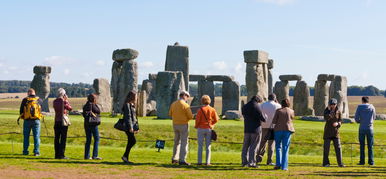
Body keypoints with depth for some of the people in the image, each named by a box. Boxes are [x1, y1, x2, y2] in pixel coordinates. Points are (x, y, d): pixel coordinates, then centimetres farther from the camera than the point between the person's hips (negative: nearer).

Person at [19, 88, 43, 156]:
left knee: (26, 136, 11)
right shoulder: (39, 100, 0)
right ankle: (36, 152, 0)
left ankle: (25, 151, 14)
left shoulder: (25, 100, -2)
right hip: (36, 120, 0)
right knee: (36, 136, 4)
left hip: (27, 120, 0)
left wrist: (21, 116, 20)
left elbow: (21, 110, 2)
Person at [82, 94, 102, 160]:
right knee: (96, 139, -1)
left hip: (86, 124, 8)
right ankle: (95, 155, -5)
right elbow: (98, 111, -4)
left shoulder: (85, 105, 10)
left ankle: (87, 156, 11)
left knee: (88, 140, 11)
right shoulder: (92, 105, -12)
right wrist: (96, 104, 1)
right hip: (93, 124, -8)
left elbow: (84, 114, 15)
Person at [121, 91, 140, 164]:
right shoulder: (127, 105, -9)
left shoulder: (132, 105, 19)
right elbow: (128, 116, -17)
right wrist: (130, 127, -21)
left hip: (133, 126, 9)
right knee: (133, 141, -15)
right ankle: (125, 156, -9)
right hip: (128, 126, -9)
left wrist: (137, 127, 22)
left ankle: (126, 158, 10)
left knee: (130, 142, 7)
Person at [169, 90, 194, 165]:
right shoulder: (185, 105, -14)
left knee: (177, 141, 19)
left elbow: (170, 114, 16)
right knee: (184, 142, -4)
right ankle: (182, 160, -9)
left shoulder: (173, 104, 5)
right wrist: (187, 117, 7)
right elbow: (190, 116, -15)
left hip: (175, 125, 7)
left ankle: (174, 159, 24)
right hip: (183, 125, -7)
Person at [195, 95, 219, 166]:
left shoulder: (200, 109, -9)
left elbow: (197, 119, -11)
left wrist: (196, 126, 7)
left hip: (201, 129, -2)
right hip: (209, 129, 2)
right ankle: (207, 162, 5)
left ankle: (199, 161, 3)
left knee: (200, 146, 4)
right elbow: (216, 119, -1)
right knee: (208, 146, 7)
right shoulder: (212, 110, -1)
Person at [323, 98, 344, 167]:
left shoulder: (338, 112, 2)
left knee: (338, 147, -2)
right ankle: (326, 163, 8)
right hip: (328, 132, -1)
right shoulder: (326, 111, -4)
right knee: (326, 147, 1)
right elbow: (326, 118, -21)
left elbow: (340, 122, 2)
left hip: (335, 131, 1)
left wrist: (337, 123, -19)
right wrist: (329, 110, -24)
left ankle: (340, 163, 3)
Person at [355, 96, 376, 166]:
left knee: (362, 146, 5)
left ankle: (362, 161, 3)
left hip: (362, 128, -1)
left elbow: (356, 118, -4)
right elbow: (374, 118, 11)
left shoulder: (359, 107, -2)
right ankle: (371, 161, 3)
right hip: (370, 128, 1)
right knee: (370, 146, 5)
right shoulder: (372, 107, 2)